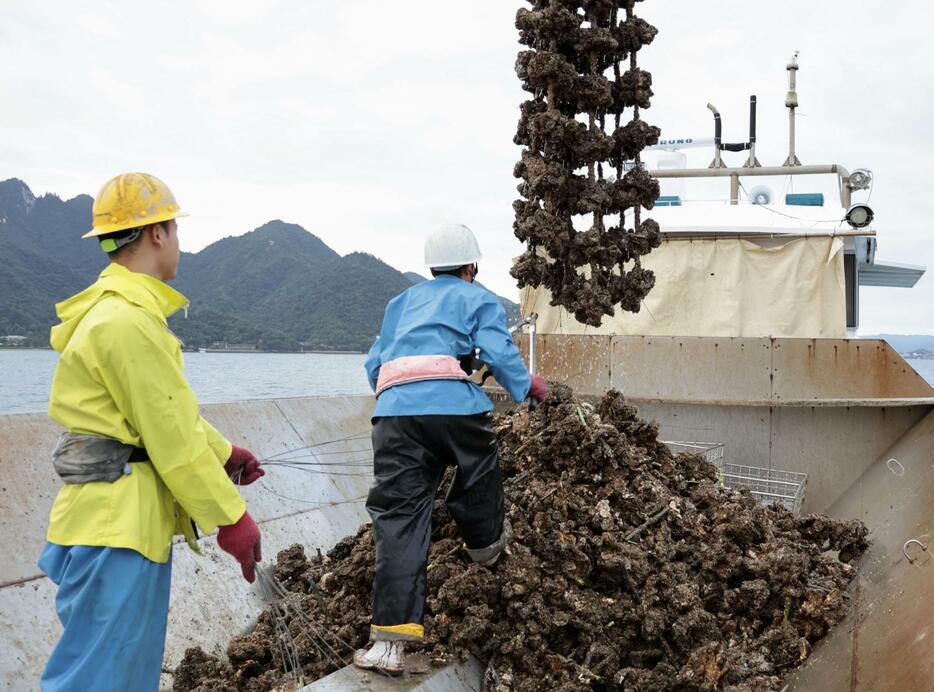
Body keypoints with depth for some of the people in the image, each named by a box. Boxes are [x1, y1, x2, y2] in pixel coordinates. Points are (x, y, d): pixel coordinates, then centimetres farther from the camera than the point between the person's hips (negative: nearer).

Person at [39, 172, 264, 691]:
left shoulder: (117, 309, 14)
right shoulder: (129, 321, -19)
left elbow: (170, 408, 24)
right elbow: (173, 438, -19)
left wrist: (225, 453, 34)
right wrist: (230, 517, -12)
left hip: (133, 525, 11)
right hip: (114, 528, -11)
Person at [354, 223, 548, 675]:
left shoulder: (402, 302, 32)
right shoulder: (479, 299, 17)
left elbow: (374, 363, 28)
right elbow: (499, 353, 2)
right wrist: (528, 386, 19)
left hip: (393, 410, 4)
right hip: (454, 405, -4)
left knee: (399, 516, -2)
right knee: (476, 475, 25)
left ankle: (390, 640, -9)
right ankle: (487, 545, 51)